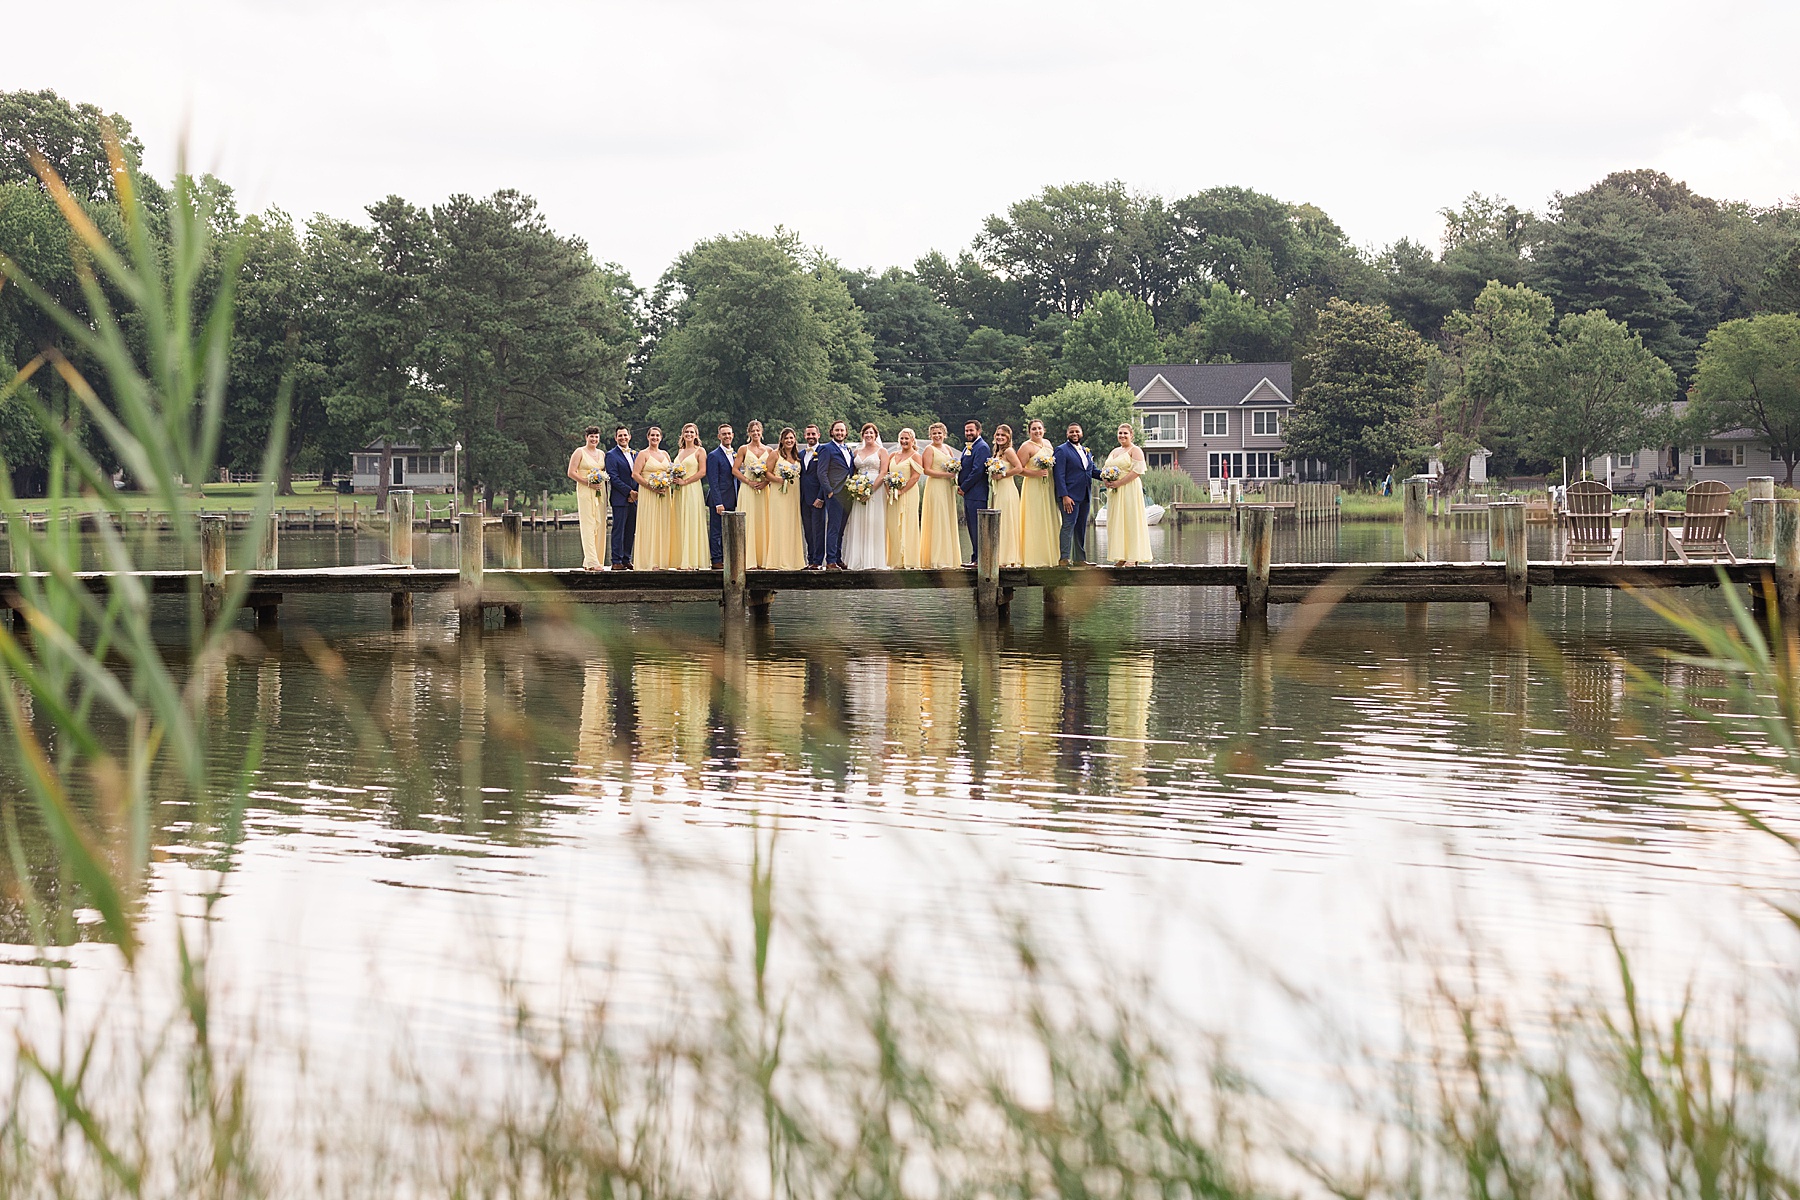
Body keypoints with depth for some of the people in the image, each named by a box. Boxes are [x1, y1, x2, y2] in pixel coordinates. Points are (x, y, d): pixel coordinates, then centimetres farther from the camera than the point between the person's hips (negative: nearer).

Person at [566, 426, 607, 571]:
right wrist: (588, 483, -14)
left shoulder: (601, 454, 16)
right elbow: (571, 473, -6)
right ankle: (591, 562, -16)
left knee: (600, 525, 1)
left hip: (600, 492, 6)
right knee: (588, 525, -11)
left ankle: (589, 561, 7)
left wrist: (602, 482, 1)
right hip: (585, 492, -6)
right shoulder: (579, 452, -1)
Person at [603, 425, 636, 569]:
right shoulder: (611, 455, -3)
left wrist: (637, 492, 1)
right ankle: (617, 561, -5)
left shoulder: (635, 455, 17)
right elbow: (613, 478, -10)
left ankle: (626, 560, 12)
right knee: (618, 530, -6)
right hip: (620, 498, -6)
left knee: (631, 531, 7)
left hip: (634, 498, 6)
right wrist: (629, 492, -12)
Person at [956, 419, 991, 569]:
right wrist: (959, 485, 6)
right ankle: (976, 558, 14)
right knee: (972, 528, 11)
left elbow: (977, 471, -18)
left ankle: (979, 559, -7)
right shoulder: (967, 447, 20)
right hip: (968, 494, 10)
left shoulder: (982, 447, -11)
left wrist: (963, 488, -12)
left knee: (977, 528, -8)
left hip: (977, 494, -10)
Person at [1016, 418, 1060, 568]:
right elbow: (1019, 469, -13)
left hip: (1049, 487, 7)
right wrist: (1036, 473, -21)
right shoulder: (1026, 446, -8)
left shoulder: (1047, 442, 13)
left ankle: (1050, 555, 11)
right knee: (1036, 522, -6)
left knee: (1052, 521, 5)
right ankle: (1035, 557, -3)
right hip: (1033, 487, -7)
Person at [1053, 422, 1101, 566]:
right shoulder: (1062, 450, -4)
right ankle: (1064, 558, -10)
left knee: (1081, 527, 9)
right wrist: (1064, 496, -19)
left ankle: (1079, 559, 14)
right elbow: (1059, 475, -11)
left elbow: (1093, 470, 20)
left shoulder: (1086, 451, 19)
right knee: (1069, 525, -11)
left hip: (1084, 496, 7)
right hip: (1070, 496, -7)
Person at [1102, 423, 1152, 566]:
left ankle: (1133, 558, -7)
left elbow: (1137, 470, -14)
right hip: (1114, 491, 7)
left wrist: (1119, 482, -18)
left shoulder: (1135, 451, -2)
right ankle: (1121, 557, 4)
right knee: (1116, 522, 3)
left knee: (1130, 521, -8)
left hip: (1130, 490, -7)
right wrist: (1105, 480, -4)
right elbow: (1104, 469, 19)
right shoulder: (1114, 452, 20)